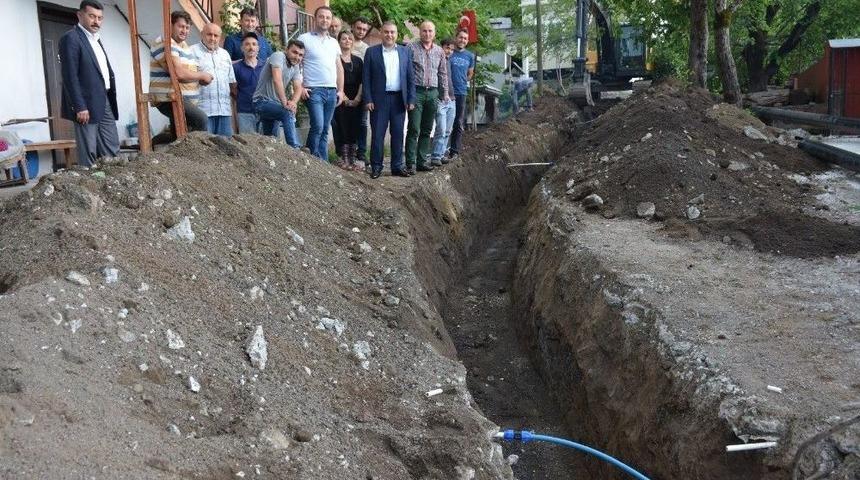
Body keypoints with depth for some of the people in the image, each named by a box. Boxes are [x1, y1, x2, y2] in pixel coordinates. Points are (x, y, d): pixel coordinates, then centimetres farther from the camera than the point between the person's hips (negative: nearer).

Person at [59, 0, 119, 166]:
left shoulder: (96, 39, 19)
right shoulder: (71, 38, -9)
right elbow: (70, 76, -15)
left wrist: (111, 99, 11)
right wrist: (80, 107, -20)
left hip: (105, 102, 9)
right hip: (87, 104, -9)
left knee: (112, 149, 8)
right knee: (89, 152, -4)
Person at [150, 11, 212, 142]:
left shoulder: (184, 45, 19)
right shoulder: (164, 44, -11)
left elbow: (189, 72, 21)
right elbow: (179, 73, -22)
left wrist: (203, 78, -2)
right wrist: (202, 75, -8)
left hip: (184, 100, 10)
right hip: (169, 99, -10)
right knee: (201, 120, -29)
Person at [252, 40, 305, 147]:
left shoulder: (296, 67, 8)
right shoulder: (278, 56, -14)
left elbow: (298, 88, -4)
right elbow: (277, 80, -28)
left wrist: (293, 102, -26)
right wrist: (285, 103, -33)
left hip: (275, 103, 9)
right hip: (262, 101, -9)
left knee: (269, 138, 18)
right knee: (288, 113, -32)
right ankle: (295, 150, -39)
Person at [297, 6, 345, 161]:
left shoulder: (334, 42, 16)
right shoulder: (304, 38, 0)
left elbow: (339, 68, 19)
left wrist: (340, 90, 11)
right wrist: (300, 87, -10)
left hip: (332, 91, 5)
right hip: (313, 90, -5)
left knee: (325, 130, 6)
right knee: (317, 126, -15)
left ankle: (323, 162, 10)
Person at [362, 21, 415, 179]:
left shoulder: (405, 52, 9)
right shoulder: (371, 52, 2)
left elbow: (410, 77, 8)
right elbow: (366, 78, 0)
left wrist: (411, 99, 1)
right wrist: (368, 99, -7)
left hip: (399, 99, 2)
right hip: (379, 99, -2)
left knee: (398, 134, 7)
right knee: (377, 134, 0)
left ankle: (397, 166, 15)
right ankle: (376, 166, 8)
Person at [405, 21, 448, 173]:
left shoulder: (439, 51, 12)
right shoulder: (411, 48, -2)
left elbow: (443, 73, 17)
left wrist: (444, 93, 13)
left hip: (433, 93, 5)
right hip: (416, 92, -5)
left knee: (426, 130, 8)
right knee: (414, 129, -7)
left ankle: (423, 161, 14)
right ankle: (410, 163, -4)